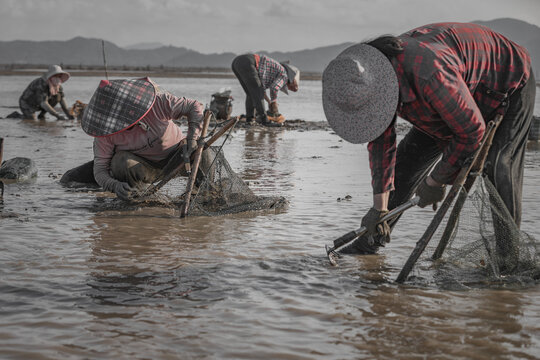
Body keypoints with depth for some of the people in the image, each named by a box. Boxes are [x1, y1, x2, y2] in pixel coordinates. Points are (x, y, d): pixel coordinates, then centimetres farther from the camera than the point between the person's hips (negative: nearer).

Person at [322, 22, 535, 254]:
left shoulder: (429, 76, -46)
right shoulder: (368, 81, -20)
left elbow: (471, 130, -33)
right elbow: (381, 142, -7)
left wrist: (436, 181, -20)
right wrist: (379, 206, -9)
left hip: (511, 83, -7)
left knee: (497, 166, -25)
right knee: (409, 156, 4)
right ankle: (370, 241, 16)